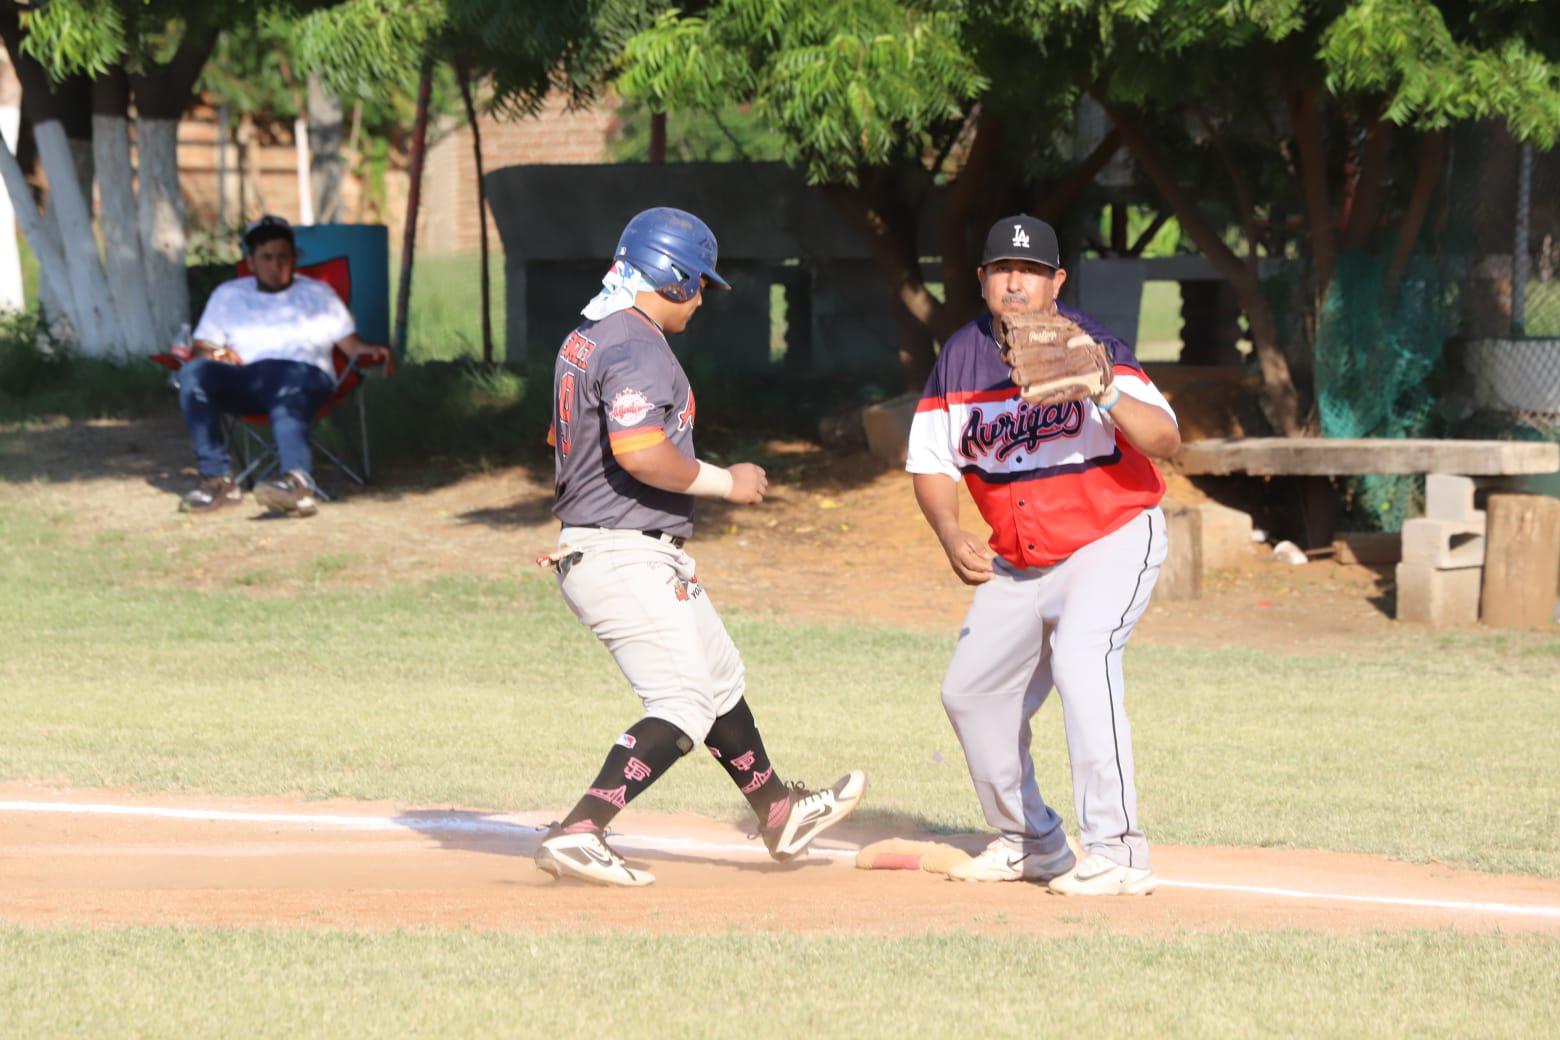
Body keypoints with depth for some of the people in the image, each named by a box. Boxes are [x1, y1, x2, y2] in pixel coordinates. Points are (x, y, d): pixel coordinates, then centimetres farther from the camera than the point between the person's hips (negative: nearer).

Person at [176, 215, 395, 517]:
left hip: (303, 372, -2)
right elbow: (201, 348, 22)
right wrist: (217, 354, -3)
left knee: (288, 396, -41)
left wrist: (373, 351, -5)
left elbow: (350, 343, 18)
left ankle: (298, 482, -68)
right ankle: (217, 479, -36)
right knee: (193, 373, -30)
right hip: (245, 379, 2)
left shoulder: (318, 294, 28)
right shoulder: (228, 295, 30)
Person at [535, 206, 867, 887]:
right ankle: (578, 834, -20)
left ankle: (779, 814, 36)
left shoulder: (583, 341, 15)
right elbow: (639, 452, -29)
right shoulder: (638, 346, -17)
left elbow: (561, 441, 23)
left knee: (719, 681, 22)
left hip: (583, 549, 11)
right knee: (683, 705, -11)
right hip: (628, 556, -11)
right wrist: (725, 482, -15)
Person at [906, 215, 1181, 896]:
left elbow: (1167, 442, -27)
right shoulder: (960, 358, -2)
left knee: (1081, 660, -29)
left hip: (1112, 540, -7)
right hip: (1017, 562, 7)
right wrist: (951, 537, -15)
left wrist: (1110, 394, -46)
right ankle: (1031, 842, 31)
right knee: (970, 690, 10)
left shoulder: (1090, 347, -17)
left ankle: (1116, 853, -30)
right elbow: (931, 464, 4)